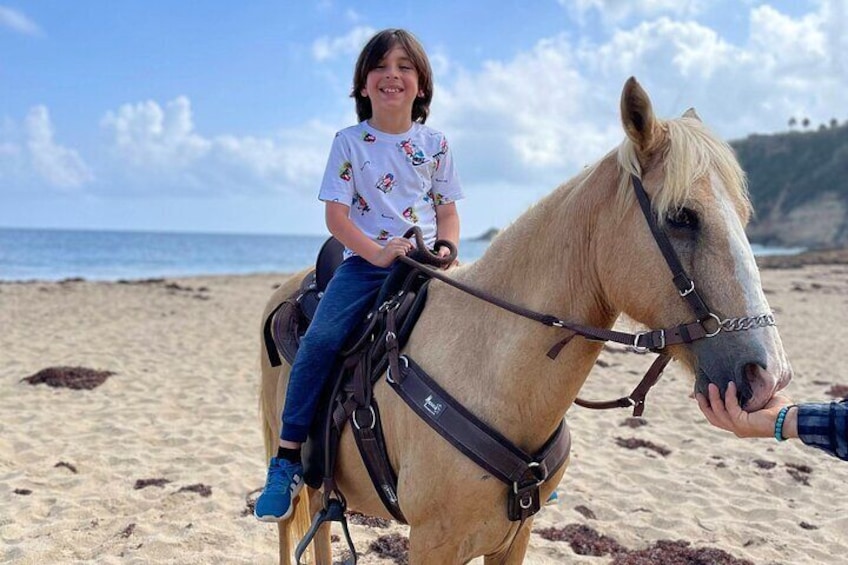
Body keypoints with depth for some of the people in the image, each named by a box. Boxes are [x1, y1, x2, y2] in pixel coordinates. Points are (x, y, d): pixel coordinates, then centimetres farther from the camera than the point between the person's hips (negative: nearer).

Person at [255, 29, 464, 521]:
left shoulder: (435, 144, 9)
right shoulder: (350, 143, 2)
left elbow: (448, 211, 12)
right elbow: (336, 215, -3)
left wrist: (447, 249, -9)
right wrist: (378, 253, -18)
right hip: (366, 261, -2)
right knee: (320, 340, -24)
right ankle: (288, 461, -13)